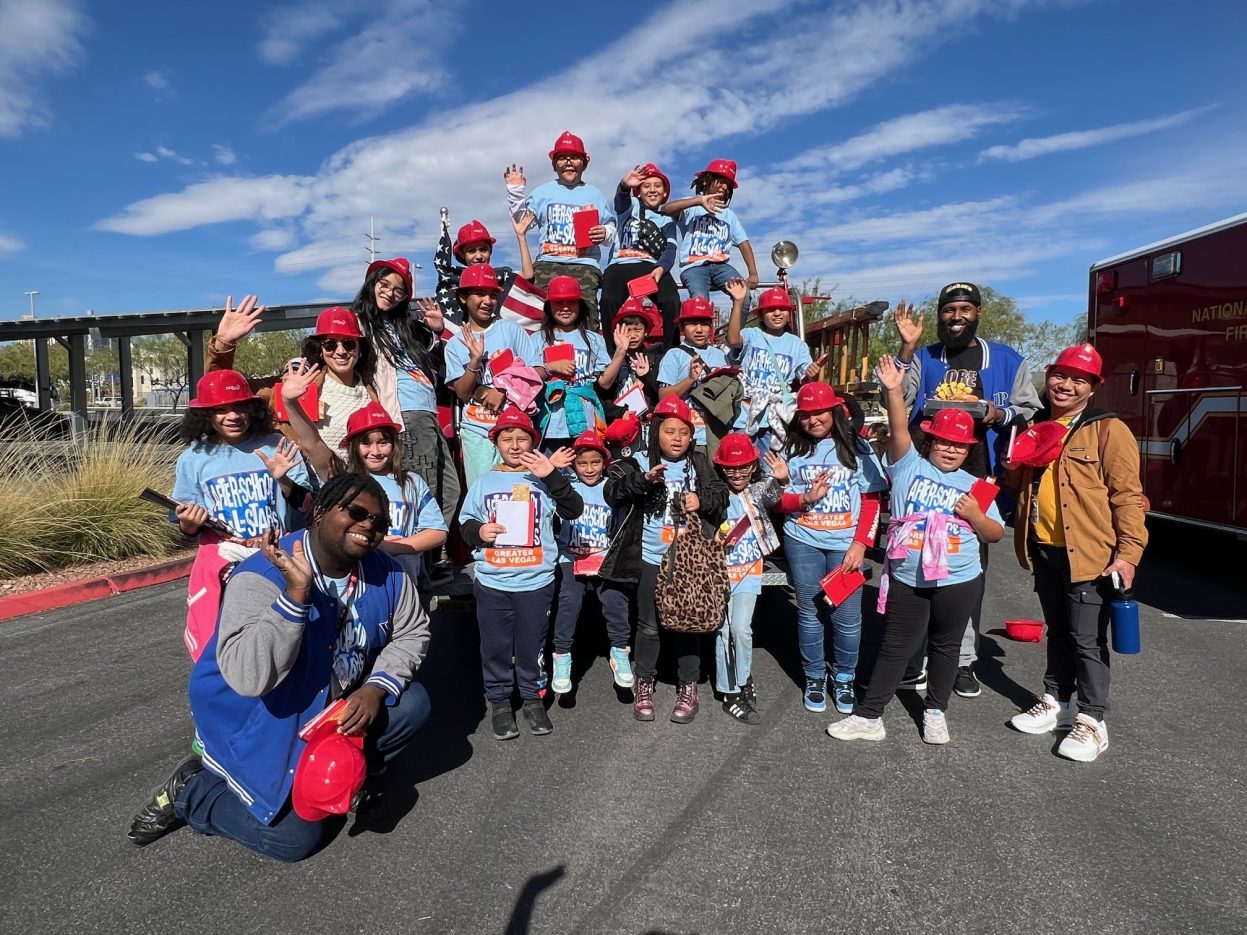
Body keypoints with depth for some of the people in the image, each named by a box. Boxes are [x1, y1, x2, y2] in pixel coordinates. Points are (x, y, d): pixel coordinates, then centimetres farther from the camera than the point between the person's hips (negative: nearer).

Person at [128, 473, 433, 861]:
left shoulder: (387, 573, -12)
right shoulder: (264, 576, -30)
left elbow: (411, 633, -1)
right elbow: (247, 676, -42)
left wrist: (377, 689, -17)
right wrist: (296, 593, -50)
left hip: (336, 704, 6)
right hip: (258, 723, -6)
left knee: (412, 702, -10)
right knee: (296, 838, -9)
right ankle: (188, 793, 13)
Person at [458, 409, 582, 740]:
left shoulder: (544, 479, 1)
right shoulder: (484, 482, 7)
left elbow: (574, 510, -11)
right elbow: (465, 522, 11)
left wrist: (552, 476, -21)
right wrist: (477, 531, -11)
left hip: (536, 581, -1)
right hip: (492, 582, 1)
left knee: (532, 645, 11)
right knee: (495, 646, 9)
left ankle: (532, 697, 29)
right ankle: (499, 701, 26)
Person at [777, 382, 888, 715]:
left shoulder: (856, 447, 0)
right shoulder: (791, 449, 3)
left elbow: (872, 500, 0)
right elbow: (778, 499, 4)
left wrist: (860, 543, -9)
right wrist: (806, 498, -16)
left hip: (846, 544, -1)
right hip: (802, 542, 1)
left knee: (847, 616, 3)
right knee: (809, 613, 10)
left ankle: (844, 678, 24)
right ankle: (815, 678, 27)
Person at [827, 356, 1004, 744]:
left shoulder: (973, 486, 5)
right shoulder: (909, 467, -1)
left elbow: (996, 535, 7)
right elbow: (899, 430, -17)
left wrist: (975, 516, -13)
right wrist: (893, 390, -30)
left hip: (958, 582, 2)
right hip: (907, 580, -1)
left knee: (945, 646, 16)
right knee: (895, 647, 7)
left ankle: (935, 711, 34)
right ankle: (868, 716, 14)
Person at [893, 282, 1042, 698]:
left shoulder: (1007, 361, 9)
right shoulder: (923, 358, 11)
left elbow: (1029, 410, 10)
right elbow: (898, 400, -5)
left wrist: (1000, 414, -10)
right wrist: (906, 348, -12)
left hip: (977, 481, 0)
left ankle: (963, 661, 18)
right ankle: (913, 660, 15)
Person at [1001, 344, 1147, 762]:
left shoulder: (1108, 430, -8)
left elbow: (1127, 496, -12)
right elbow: (1012, 483, 22)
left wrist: (1129, 553, -18)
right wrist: (1014, 468, -1)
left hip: (1089, 555, -6)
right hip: (1045, 551, 6)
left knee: (1087, 640, 1)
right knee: (1058, 632, 19)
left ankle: (1092, 720, 14)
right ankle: (1056, 701, 32)